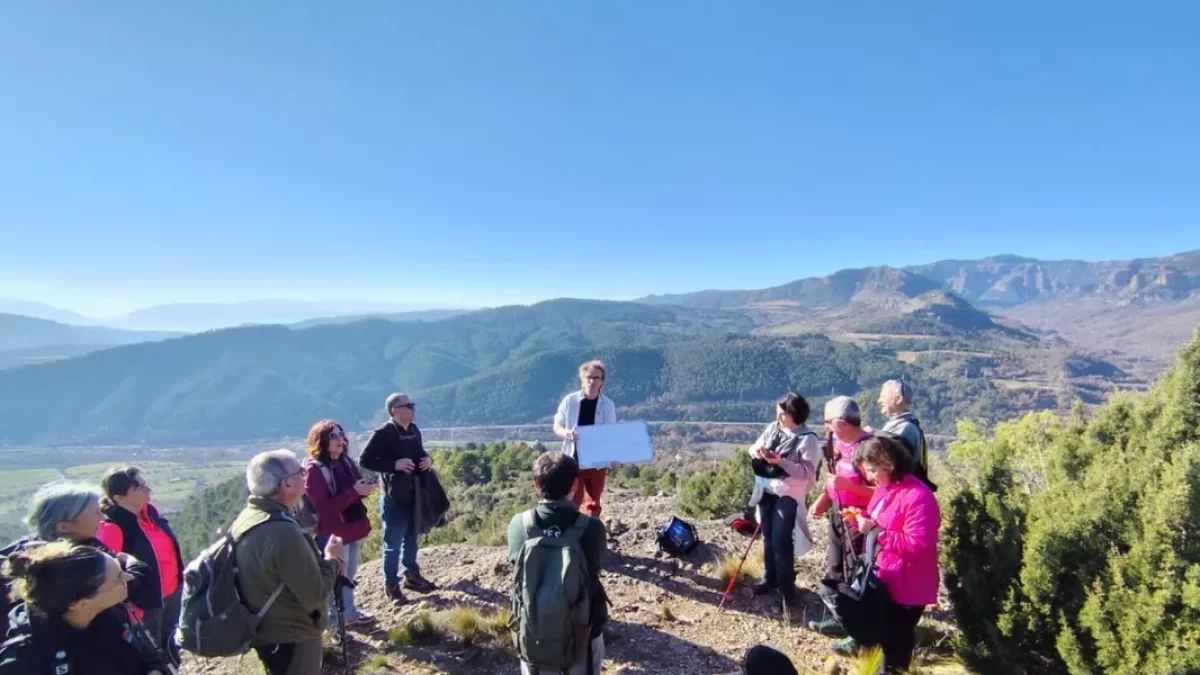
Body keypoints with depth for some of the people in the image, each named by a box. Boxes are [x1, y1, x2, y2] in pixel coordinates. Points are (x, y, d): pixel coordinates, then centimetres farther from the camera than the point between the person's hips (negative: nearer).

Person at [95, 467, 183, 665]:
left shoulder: (150, 511, -1)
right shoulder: (112, 528, -25)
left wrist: (179, 582, 17)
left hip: (172, 595, 7)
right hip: (145, 603, -7)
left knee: (171, 648, 23)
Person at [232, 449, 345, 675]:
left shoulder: (245, 518, -1)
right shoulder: (283, 531, -31)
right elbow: (314, 595, -26)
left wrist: (320, 557, 5)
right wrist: (334, 559, -11)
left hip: (267, 631, 9)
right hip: (291, 639, -9)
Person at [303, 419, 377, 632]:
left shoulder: (345, 461, 5)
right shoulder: (314, 469, -18)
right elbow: (322, 506, -23)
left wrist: (365, 488, -8)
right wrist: (354, 492, -28)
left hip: (353, 527, 8)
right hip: (333, 533, -8)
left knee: (349, 574, 21)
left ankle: (350, 612, 36)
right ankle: (337, 621, 20)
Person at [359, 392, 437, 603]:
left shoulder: (414, 430, 7)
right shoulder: (383, 433, -15)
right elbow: (365, 460, -18)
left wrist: (428, 459, -3)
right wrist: (395, 464, -26)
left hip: (415, 494, 7)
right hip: (394, 498, -7)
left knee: (411, 538, 20)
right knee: (393, 543, 3)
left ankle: (412, 575, 35)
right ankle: (391, 585, 17)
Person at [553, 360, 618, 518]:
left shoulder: (608, 405, -2)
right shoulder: (570, 400, -6)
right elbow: (557, 426, 1)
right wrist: (566, 433, -22)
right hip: (574, 460, -1)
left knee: (594, 503, 12)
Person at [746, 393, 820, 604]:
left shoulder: (808, 439, -15)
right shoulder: (772, 428, 2)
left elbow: (807, 472, -19)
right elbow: (755, 447, 10)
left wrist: (781, 461, -29)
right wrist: (756, 450, -13)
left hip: (788, 495, -6)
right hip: (766, 491, 6)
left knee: (781, 541, -4)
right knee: (768, 538, 17)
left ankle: (786, 587, 14)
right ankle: (770, 579, 33)